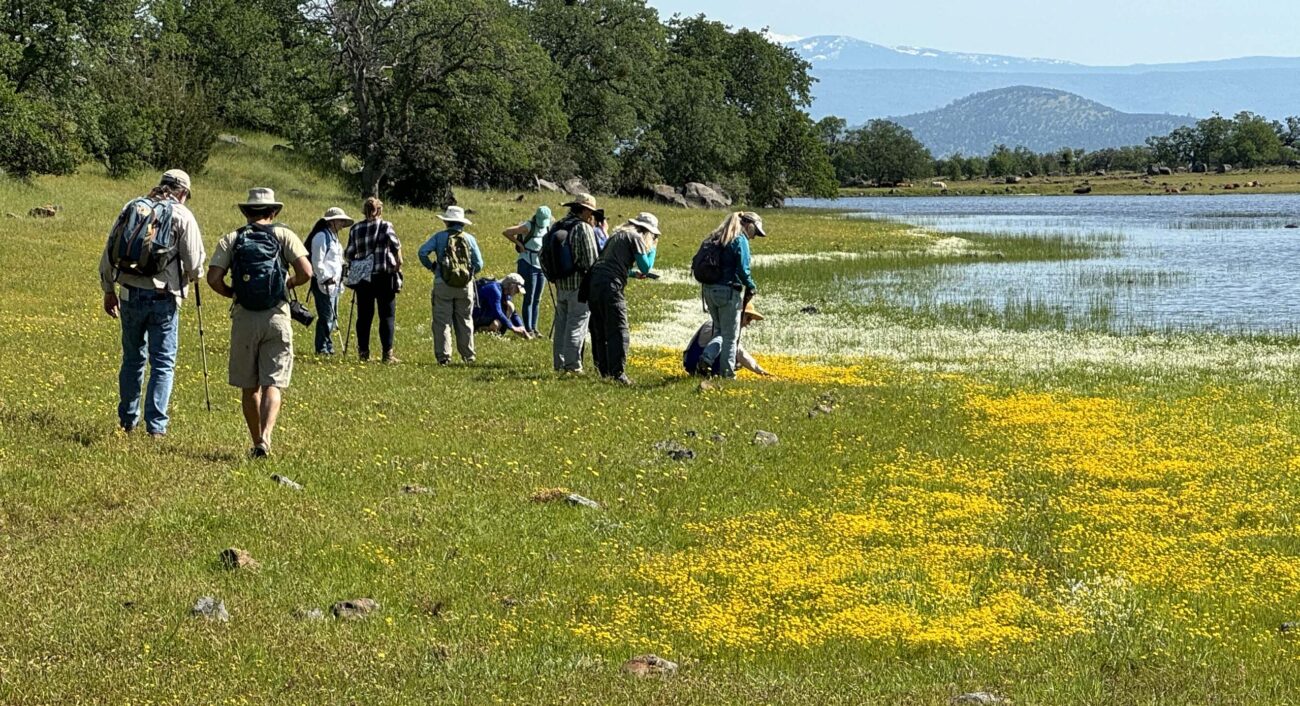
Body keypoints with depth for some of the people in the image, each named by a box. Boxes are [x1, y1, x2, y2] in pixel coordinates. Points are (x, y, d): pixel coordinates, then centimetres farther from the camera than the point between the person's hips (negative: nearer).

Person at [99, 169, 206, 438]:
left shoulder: (131, 209, 8)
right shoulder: (182, 216, -3)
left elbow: (109, 255, 9)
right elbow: (194, 263, -8)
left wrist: (108, 290, 19)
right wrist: (193, 276, 16)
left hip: (131, 295, 4)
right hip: (164, 298, -3)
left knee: (132, 358, 17)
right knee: (163, 362, 4)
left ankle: (128, 419, 24)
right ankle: (156, 425, -1)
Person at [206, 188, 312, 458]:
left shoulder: (231, 239, 7)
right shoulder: (284, 235, 4)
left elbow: (213, 278, -5)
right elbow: (306, 272, -8)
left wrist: (233, 293, 13)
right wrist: (287, 284, 12)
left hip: (244, 317, 1)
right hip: (277, 317, -1)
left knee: (249, 387, 12)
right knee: (272, 385, -3)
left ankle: (256, 442, 17)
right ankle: (265, 438, -22)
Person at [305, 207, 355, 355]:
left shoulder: (333, 237, 20)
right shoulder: (321, 237, -11)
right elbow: (317, 262, -16)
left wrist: (340, 281, 20)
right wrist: (325, 279, -19)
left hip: (334, 283, 10)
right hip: (324, 284, -10)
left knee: (332, 316, 10)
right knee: (326, 316, -10)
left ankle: (327, 347, 15)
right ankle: (322, 347, -6)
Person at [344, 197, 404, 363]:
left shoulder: (355, 229, 8)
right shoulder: (385, 226, -1)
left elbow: (349, 254, 4)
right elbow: (394, 243, -15)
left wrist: (353, 262, 24)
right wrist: (399, 262, -6)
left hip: (362, 278, 3)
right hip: (384, 276, -3)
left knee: (364, 316, 9)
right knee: (387, 316, 1)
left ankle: (363, 352, 9)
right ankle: (387, 354, -4)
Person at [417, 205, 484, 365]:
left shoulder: (439, 236, 1)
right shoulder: (469, 239, 6)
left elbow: (423, 252, -9)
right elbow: (479, 264, 3)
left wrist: (431, 266, 7)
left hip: (443, 284, -2)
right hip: (465, 286, 2)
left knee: (442, 321, 1)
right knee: (465, 321, 12)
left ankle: (443, 356, -4)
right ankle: (468, 355, 13)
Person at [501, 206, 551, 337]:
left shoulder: (548, 228, 6)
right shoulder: (528, 227, -12)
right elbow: (506, 232, -15)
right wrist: (519, 244, -12)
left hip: (541, 266, 6)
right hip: (528, 265, -6)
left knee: (537, 300, 9)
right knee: (529, 299, -5)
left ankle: (534, 329, 14)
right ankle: (528, 330, -4)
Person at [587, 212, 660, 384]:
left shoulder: (618, 234, 24)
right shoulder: (636, 237, 1)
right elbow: (645, 268, -2)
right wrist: (652, 248, 14)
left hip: (594, 281, 8)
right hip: (610, 285, -8)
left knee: (600, 331, 14)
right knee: (619, 332, -6)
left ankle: (604, 371, 19)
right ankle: (618, 373, -11)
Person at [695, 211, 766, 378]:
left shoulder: (715, 238, 13)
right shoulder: (740, 241, -10)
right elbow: (743, 269, -17)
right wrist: (751, 287, -2)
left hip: (709, 290, 7)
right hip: (728, 291, -7)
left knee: (720, 330, 21)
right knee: (730, 335, 6)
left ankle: (706, 359, 3)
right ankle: (727, 370, 10)